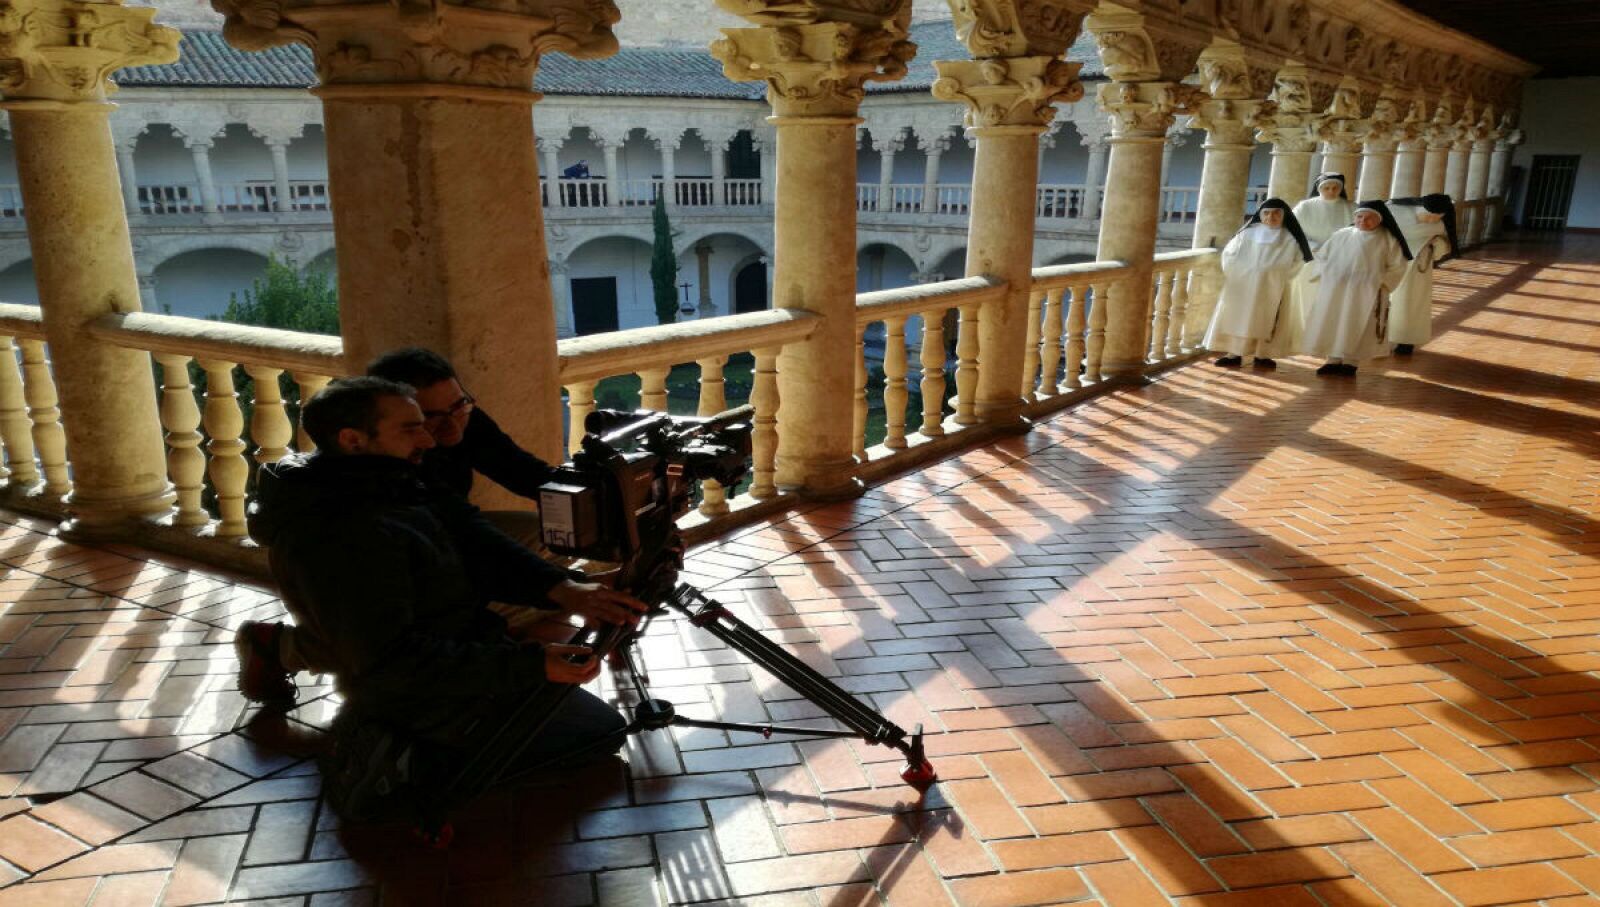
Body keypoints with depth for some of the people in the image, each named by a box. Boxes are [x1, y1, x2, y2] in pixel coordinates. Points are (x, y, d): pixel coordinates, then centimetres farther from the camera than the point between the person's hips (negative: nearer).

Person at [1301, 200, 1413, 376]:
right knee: (1330, 324, 3)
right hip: (1335, 290, 3)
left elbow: (1397, 266, 2)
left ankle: (1350, 361, 8)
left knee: (1356, 326, -1)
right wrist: (1323, 276, 0)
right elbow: (1322, 257, 14)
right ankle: (1333, 359, 13)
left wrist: (1381, 282, -8)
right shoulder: (1341, 235, 7)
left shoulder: (1387, 240, 0)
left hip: (1366, 293, -3)